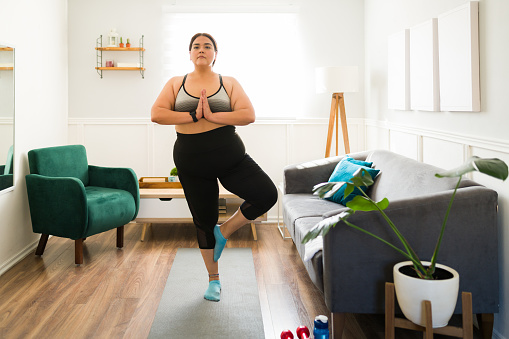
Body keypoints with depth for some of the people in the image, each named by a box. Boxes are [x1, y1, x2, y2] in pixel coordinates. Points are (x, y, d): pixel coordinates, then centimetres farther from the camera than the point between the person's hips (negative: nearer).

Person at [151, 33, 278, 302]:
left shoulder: (229, 83, 4)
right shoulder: (175, 83, 6)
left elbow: (248, 115, -10)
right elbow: (156, 114, -6)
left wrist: (212, 115, -20)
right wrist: (193, 116, -16)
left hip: (230, 156, 0)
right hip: (191, 161, 0)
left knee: (267, 195, -17)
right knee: (203, 221, 8)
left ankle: (224, 232, 7)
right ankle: (213, 279, 27)